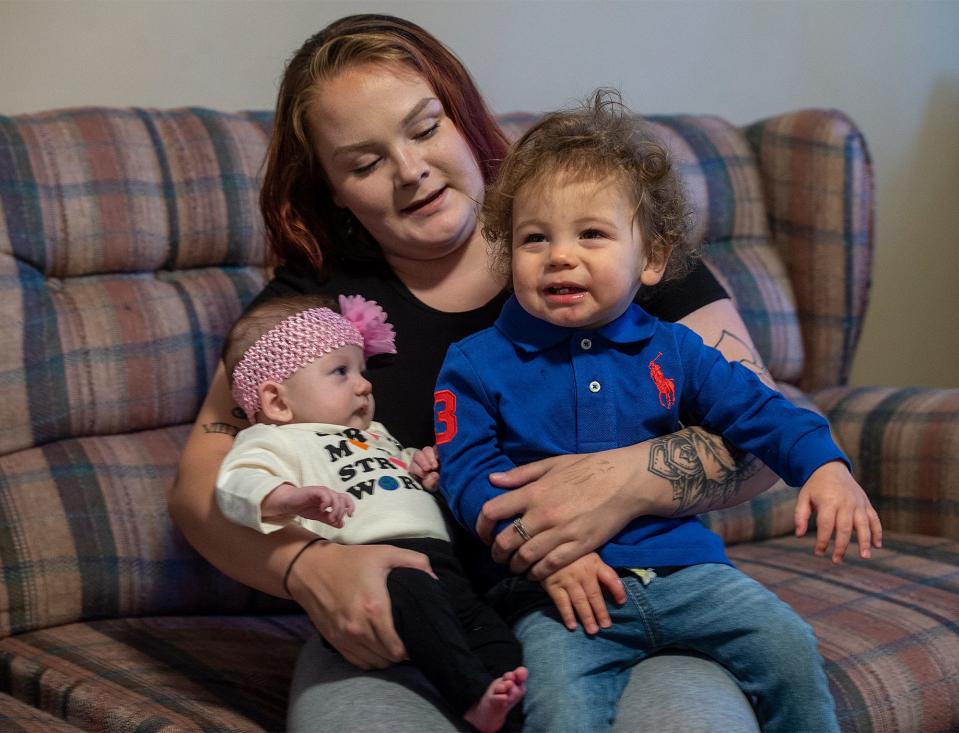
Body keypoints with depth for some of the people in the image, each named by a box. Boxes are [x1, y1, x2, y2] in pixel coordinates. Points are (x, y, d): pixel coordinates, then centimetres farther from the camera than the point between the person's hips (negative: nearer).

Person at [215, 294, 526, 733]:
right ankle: (473, 696, -43)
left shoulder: (375, 436, 37)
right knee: (411, 588, -38)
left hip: (437, 559, 9)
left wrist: (423, 472, 26)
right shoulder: (277, 440, 11)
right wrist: (292, 499, -31)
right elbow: (237, 482, -9)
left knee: (497, 639, -12)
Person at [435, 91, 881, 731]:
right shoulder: (477, 364, 3)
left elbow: (756, 409, 9)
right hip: (559, 589, -3)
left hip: (681, 567, 3)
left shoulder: (670, 350, 10)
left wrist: (825, 466, -11)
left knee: (789, 646, -10)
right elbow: (468, 473, -3)